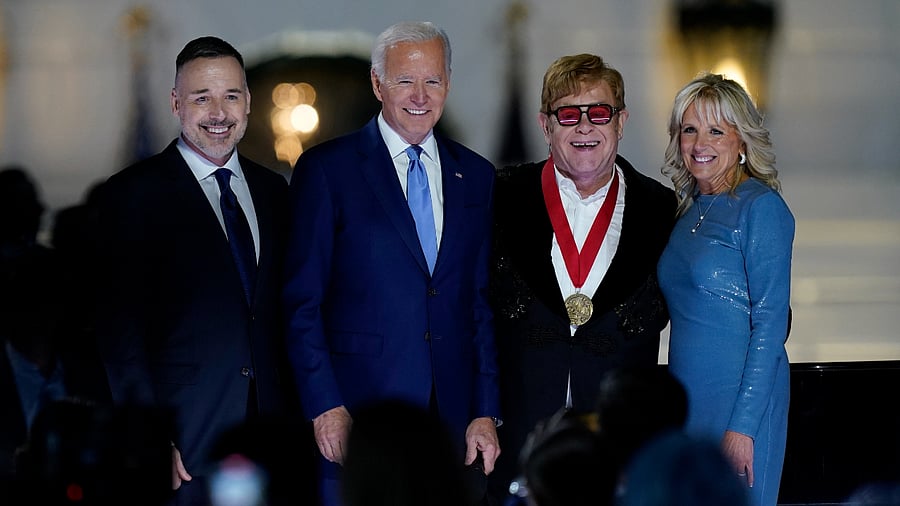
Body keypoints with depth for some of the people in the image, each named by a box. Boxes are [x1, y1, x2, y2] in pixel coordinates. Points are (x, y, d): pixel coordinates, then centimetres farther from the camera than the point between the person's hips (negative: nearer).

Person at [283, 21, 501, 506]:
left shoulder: (475, 175, 13)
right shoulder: (326, 169, 1)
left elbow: (484, 303, 13)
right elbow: (302, 302, -3)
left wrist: (486, 412, 6)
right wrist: (325, 407, -10)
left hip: (453, 421, 3)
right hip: (356, 420, -3)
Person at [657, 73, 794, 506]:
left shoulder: (760, 206, -9)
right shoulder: (688, 210, 12)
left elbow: (770, 322, -14)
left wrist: (743, 424, -19)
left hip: (741, 400, -7)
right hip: (687, 400, 7)